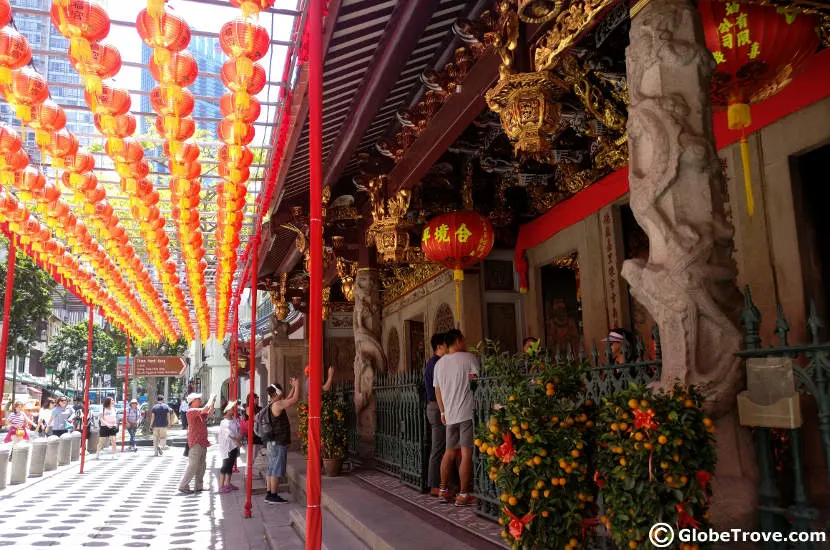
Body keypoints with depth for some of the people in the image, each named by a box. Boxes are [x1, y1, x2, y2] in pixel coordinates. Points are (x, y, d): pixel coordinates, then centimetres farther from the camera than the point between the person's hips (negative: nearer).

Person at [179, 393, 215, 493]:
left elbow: (209, 413, 23)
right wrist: (211, 398, -11)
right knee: (193, 465, -8)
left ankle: (199, 486, 19)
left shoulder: (200, 412, 15)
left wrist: (212, 402, 13)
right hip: (195, 443, -9)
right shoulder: (191, 411, -14)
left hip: (202, 442, 9)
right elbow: (205, 409, -25)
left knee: (201, 465, 12)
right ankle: (183, 486, -1)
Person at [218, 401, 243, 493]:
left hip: (235, 447, 7)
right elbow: (229, 433, -20)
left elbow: (239, 430, 9)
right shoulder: (224, 422, -12)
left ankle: (228, 484, 25)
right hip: (227, 447, -7)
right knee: (225, 466, -6)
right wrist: (236, 440, -21)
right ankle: (221, 486, -2)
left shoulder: (235, 420, 10)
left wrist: (240, 438, -7)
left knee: (230, 465, 14)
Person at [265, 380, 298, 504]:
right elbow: (295, 399, -18)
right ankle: (273, 496, -1)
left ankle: (269, 494, 17)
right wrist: (296, 385, -7)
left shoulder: (273, 405, 12)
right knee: (276, 470, -5)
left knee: (271, 469, 12)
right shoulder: (277, 405, -17)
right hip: (279, 442, -10)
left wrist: (293, 387, 22)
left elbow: (289, 399, 26)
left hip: (273, 442, 10)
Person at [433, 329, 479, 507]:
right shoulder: (469, 357, -4)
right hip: (467, 412, -6)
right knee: (467, 453, -4)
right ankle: (463, 495, -3)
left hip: (450, 414, 6)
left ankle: (443, 490, 20)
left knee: (449, 452, 15)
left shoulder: (439, 363, 14)